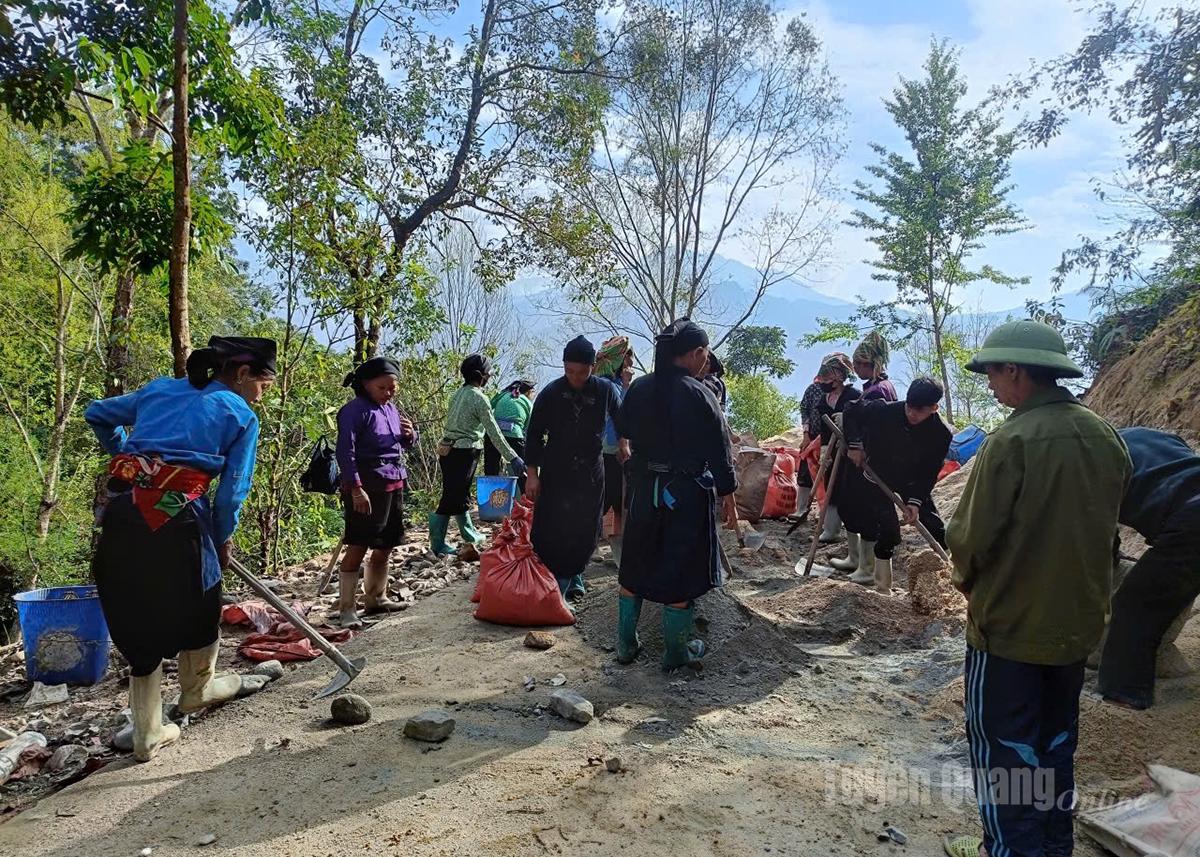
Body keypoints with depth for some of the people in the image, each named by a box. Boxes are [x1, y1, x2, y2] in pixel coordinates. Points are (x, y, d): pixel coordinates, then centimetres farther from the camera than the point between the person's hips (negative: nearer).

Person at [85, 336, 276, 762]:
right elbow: (232, 491, 0)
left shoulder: (159, 389, 20)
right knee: (198, 601, 22)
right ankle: (197, 689, 44)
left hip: (120, 509, 5)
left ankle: (147, 734, 25)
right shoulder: (241, 415, 4)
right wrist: (222, 540, 14)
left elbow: (97, 415, 30)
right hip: (176, 515, -5)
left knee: (138, 619, 16)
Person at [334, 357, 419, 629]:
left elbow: (404, 444, 24)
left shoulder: (391, 408, 14)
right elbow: (345, 451, -15)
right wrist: (356, 488, -22)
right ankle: (346, 608, 0)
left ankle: (375, 598, 29)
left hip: (394, 483, 8)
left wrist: (410, 435, 1)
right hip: (367, 485, -8)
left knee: (386, 545, 14)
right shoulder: (355, 410, -9)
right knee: (358, 545, -7)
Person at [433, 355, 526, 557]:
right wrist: (513, 458, -12)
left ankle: (470, 535, 30)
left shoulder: (459, 393, 13)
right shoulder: (479, 398, -12)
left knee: (460, 494, 16)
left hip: (447, 448, 8)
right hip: (464, 451, -8)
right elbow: (494, 432, -14)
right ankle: (437, 544, -4)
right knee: (453, 497, -5)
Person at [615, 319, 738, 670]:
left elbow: (623, 428, 13)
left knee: (635, 566, 16)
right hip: (688, 493, -5)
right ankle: (675, 651, 21)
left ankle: (626, 643, 26)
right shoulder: (699, 394, -16)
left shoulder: (639, 388, -2)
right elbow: (718, 450, -13)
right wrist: (728, 496, -4)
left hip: (644, 489, 5)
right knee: (681, 573, 8)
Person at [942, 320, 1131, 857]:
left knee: (1001, 743, 8)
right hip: (1078, 620, 7)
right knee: (1056, 739, 22)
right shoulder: (1106, 438, -1)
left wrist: (967, 579, 0)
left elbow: (971, 535, -21)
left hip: (1011, 622, -7)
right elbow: (1104, 526, 9)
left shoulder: (1013, 440, -23)